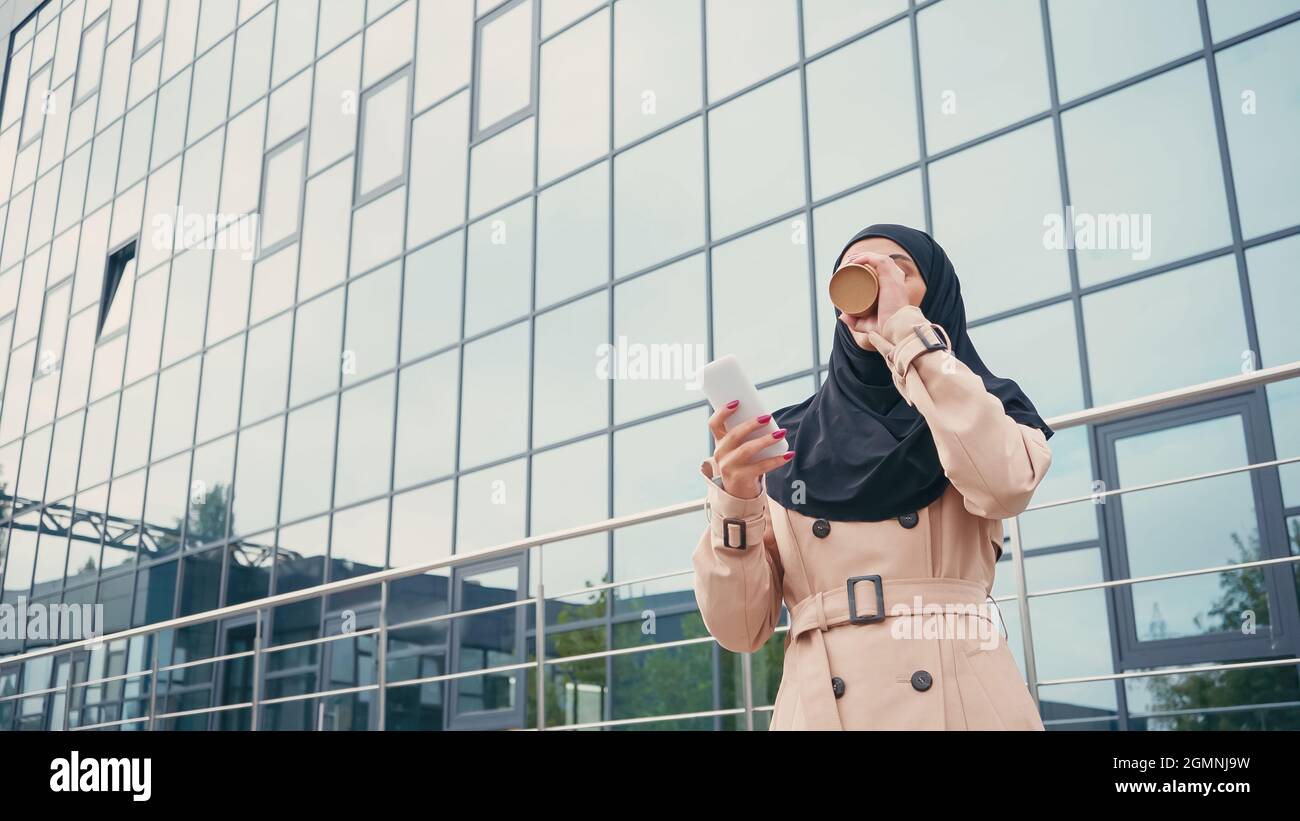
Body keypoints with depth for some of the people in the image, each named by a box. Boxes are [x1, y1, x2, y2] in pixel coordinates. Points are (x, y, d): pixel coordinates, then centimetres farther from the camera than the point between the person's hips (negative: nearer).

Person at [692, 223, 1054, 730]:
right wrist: (734, 501, -15)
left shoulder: (980, 411, 8)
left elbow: (1006, 487, -19)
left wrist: (907, 328, -12)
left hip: (961, 703, 0)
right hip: (820, 707, 1)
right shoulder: (787, 441, 8)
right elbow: (740, 630, 2)